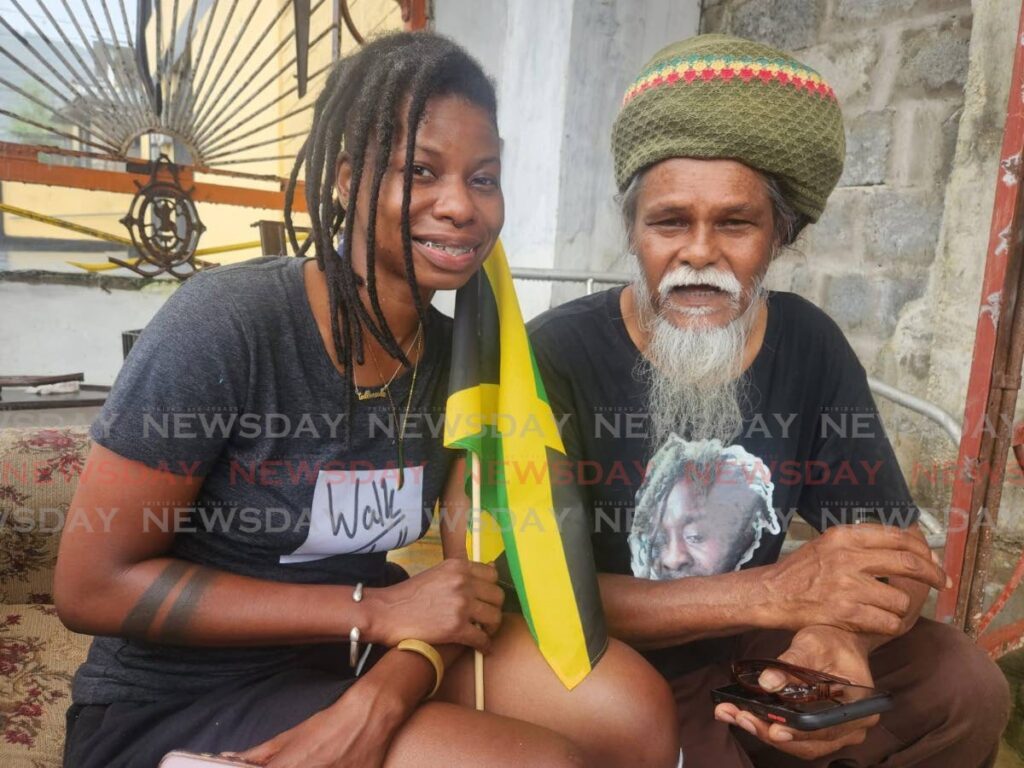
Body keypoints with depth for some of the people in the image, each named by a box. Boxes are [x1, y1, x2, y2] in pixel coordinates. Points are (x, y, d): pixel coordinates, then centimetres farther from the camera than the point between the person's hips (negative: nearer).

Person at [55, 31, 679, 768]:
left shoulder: (461, 353, -4)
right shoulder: (226, 320, -21)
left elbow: (471, 573, -4)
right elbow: (92, 585, -18)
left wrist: (380, 701, -25)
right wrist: (376, 611, -22)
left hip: (372, 663, 5)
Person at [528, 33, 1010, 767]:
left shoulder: (809, 345, -6)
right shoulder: (558, 353, -20)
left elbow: (898, 546, -4)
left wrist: (842, 637, -27)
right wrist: (772, 591, -30)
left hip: (753, 649, 4)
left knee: (966, 686, -8)